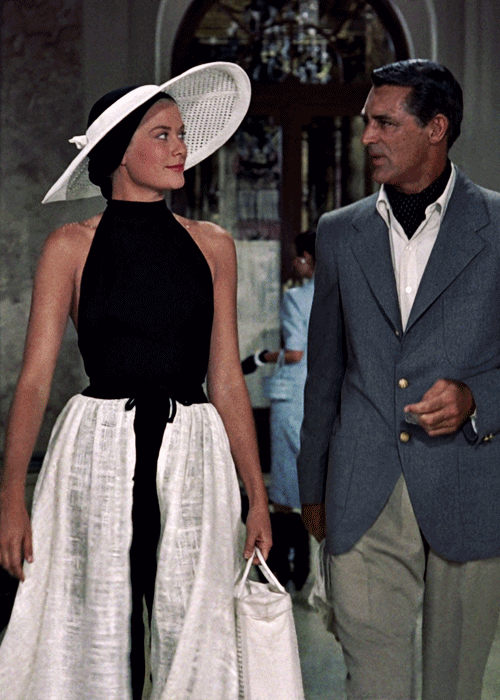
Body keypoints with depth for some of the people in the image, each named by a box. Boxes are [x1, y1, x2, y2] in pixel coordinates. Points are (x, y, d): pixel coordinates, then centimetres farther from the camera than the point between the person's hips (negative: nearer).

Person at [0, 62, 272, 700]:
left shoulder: (211, 246, 9)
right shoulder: (71, 246, 2)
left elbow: (226, 381, 10)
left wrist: (257, 497, 7)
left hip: (193, 456, 2)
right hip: (99, 454, -2)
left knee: (190, 636, 3)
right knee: (100, 636, 2)